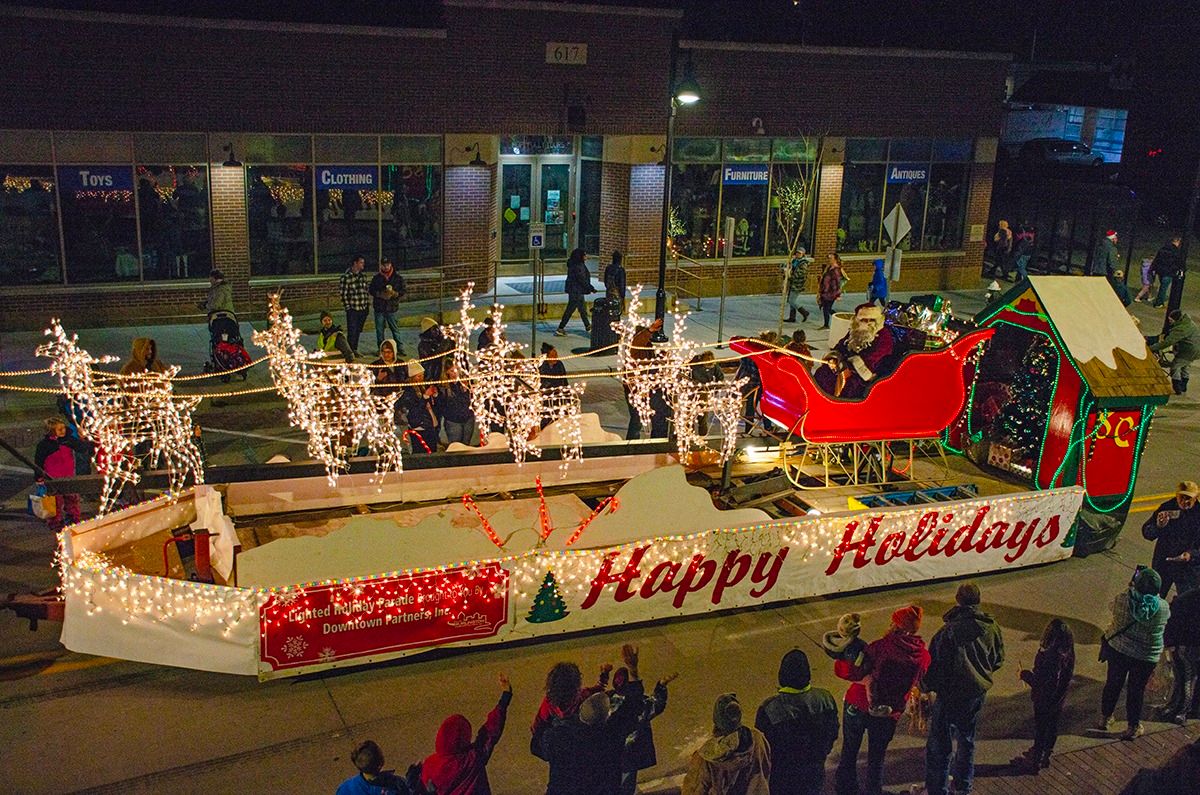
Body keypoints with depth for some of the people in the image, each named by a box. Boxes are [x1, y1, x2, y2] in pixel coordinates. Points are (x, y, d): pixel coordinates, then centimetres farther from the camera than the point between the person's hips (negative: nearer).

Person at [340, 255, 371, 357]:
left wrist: (368, 305, 12)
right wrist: (347, 306, -11)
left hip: (363, 309, 6)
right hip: (352, 309, -6)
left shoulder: (363, 275, 10)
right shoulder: (346, 276, -11)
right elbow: (343, 293, -10)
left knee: (358, 331, 13)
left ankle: (355, 350, 23)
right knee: (352, 331, -3)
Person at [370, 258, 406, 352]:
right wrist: (380, 294, -9)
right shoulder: (376, 278, 9)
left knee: (395, 329, -1)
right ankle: (381, 349, 17)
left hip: (392, 307, -2)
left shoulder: (398, 278, 4)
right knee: (379, 330, 7)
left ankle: (400, 349, 4)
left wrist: (394, 293, -18)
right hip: (379, 307, 2)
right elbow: (371, 290, 9)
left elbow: (403, 292, 2)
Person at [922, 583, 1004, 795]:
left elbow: (934, 664, -17)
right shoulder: (992, 628, -7)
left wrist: (927, 686, 0)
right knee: (967, 740, 24)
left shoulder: (949, 630, -23)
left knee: (939, 745, 7)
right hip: (978, 693, 6)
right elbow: (998, 660, 7)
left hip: (950, 693, -5)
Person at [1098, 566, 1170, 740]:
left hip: (1117, 649, 1)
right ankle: (1132, 727, 31)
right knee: (1136, 690, 16)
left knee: (1113, 683, 20)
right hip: (1145, 656, -1)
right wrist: (1153, 595, 9)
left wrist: (1130, 589, 10)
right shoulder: (1163, 607, -20)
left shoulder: (1123, 598, -21)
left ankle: (1105, 719, 37)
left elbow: (1114, 609, 2)